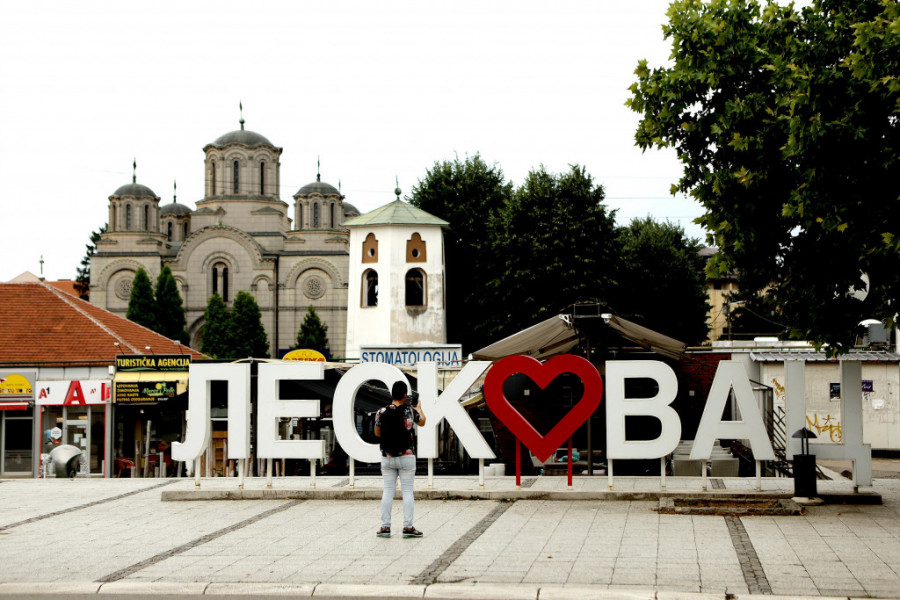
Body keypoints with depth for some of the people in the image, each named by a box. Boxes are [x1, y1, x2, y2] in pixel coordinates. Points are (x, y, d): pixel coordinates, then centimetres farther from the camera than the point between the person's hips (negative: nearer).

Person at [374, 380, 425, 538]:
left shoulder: (382, 412, -5)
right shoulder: (410, 411, -6)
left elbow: (377, 433, 8)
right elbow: (422, 422, 16)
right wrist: (419, 408, 35)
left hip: (387, 458, 2)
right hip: (406, 456, -2)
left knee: (388, 491, 7)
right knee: (407, 491, 3)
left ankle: (385, 526, 7)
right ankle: (408, 527, 1)